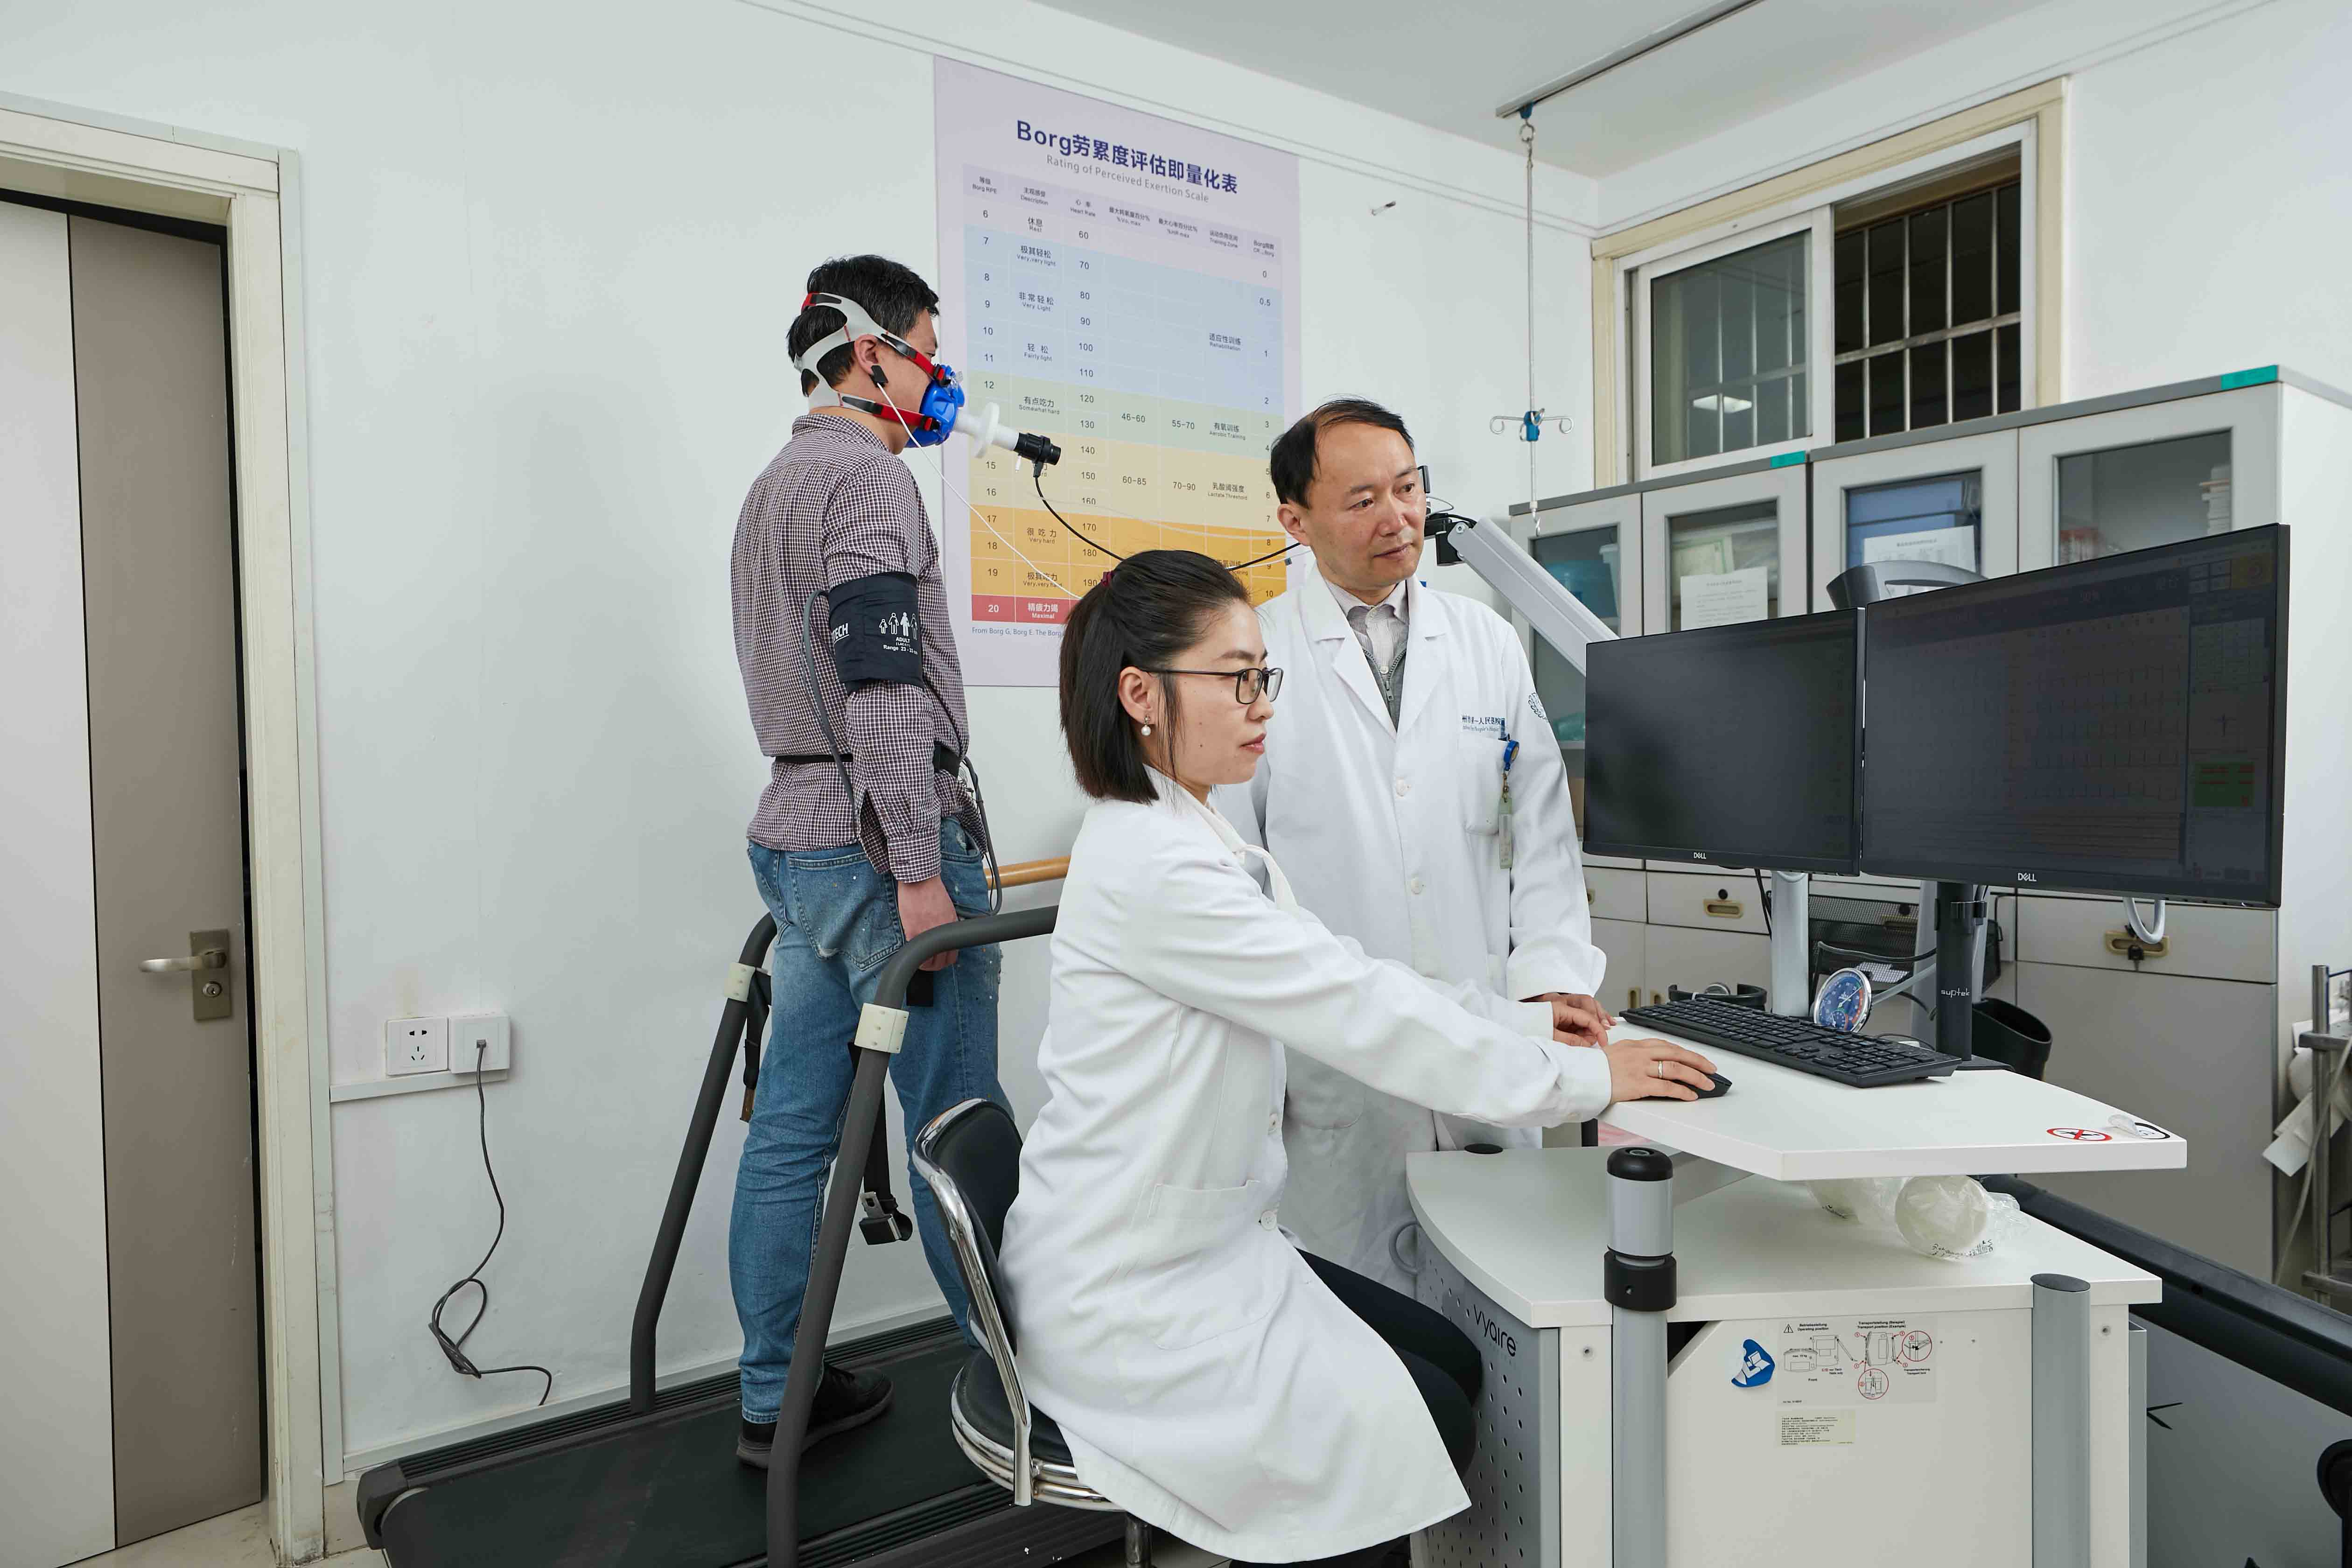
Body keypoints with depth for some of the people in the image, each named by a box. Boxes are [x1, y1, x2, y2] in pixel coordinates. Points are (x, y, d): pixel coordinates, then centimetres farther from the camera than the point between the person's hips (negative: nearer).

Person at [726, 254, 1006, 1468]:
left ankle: (773, 1399, 22)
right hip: (877, 840, -10)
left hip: (792, 835, 10)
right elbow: (885, 683, -19)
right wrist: (920, 870, -19)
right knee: (954, 1122, 0)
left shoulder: (769, 489, 22)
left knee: (792, 1125, 11)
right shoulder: (868, 476, -9)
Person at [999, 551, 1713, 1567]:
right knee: (1422, 1424, -6)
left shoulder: (1190, 839, 7)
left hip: (1197, 1244, 9)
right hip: (1124, 1300, -9)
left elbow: (1335, 981, 10)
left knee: (1452, 1363, 11)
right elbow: (1357, 1015, -25)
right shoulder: (1151, 869, -26)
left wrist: (1517, 1018, 6)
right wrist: (1581, 1081, -15)